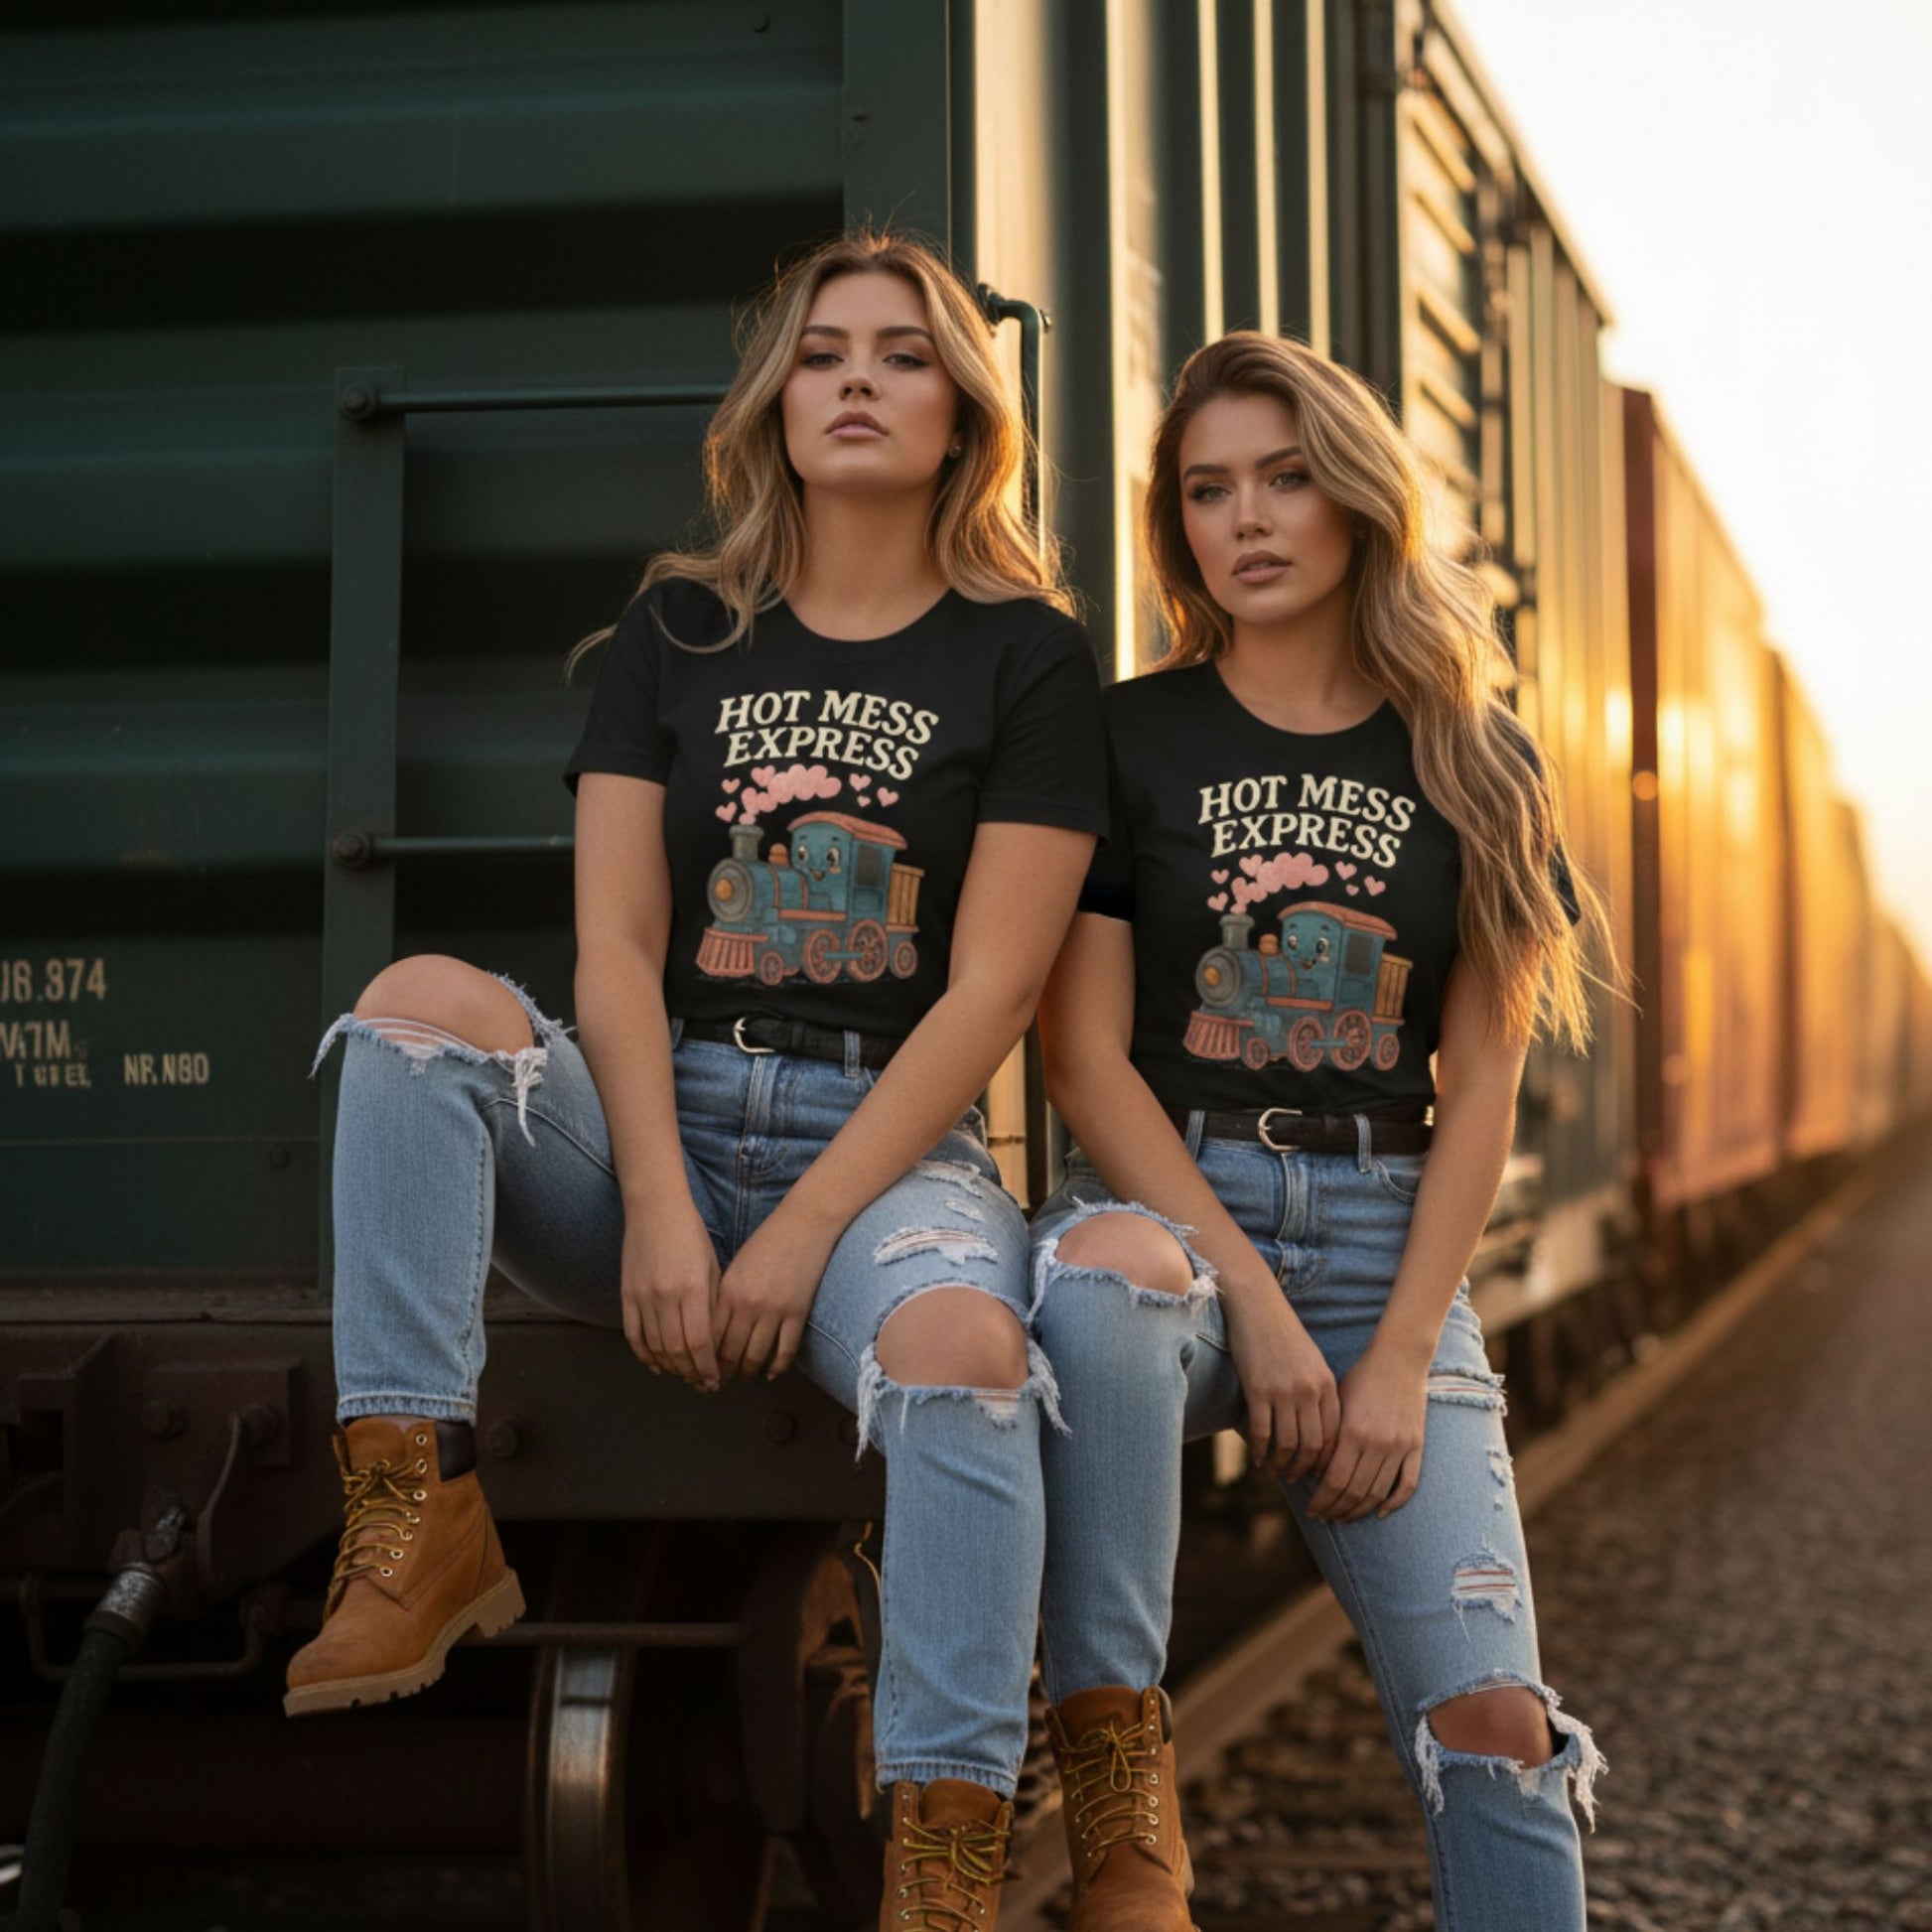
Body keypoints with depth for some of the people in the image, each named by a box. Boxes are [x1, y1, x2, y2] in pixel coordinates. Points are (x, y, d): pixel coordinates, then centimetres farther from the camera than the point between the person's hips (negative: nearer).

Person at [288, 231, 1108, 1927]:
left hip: (891, 1144, -3)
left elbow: (990, 993, -5)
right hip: (661, 1121, 3)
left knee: (962, 1352, -36)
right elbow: (617, 952, 3)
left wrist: (799, 1233, -14)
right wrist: (657, 1209, -13)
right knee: (426, 1002, -24)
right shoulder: (679, 632, 12)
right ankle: (419, 1518, -26)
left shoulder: (1028, 654, 4)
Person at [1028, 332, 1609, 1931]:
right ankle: (1117, 1790, -30)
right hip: (1167, 1197, -1)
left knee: (1491, 1727, -17)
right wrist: (1260, 1304, -12)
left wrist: (1400, 1354, -7)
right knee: (1101, 1280, -40)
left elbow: (1479, 1087, 6)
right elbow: (1085, 1057, -2)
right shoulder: (1129, 738, 5)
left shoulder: (1476, 765, 10)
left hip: (1388, 1239, 2)